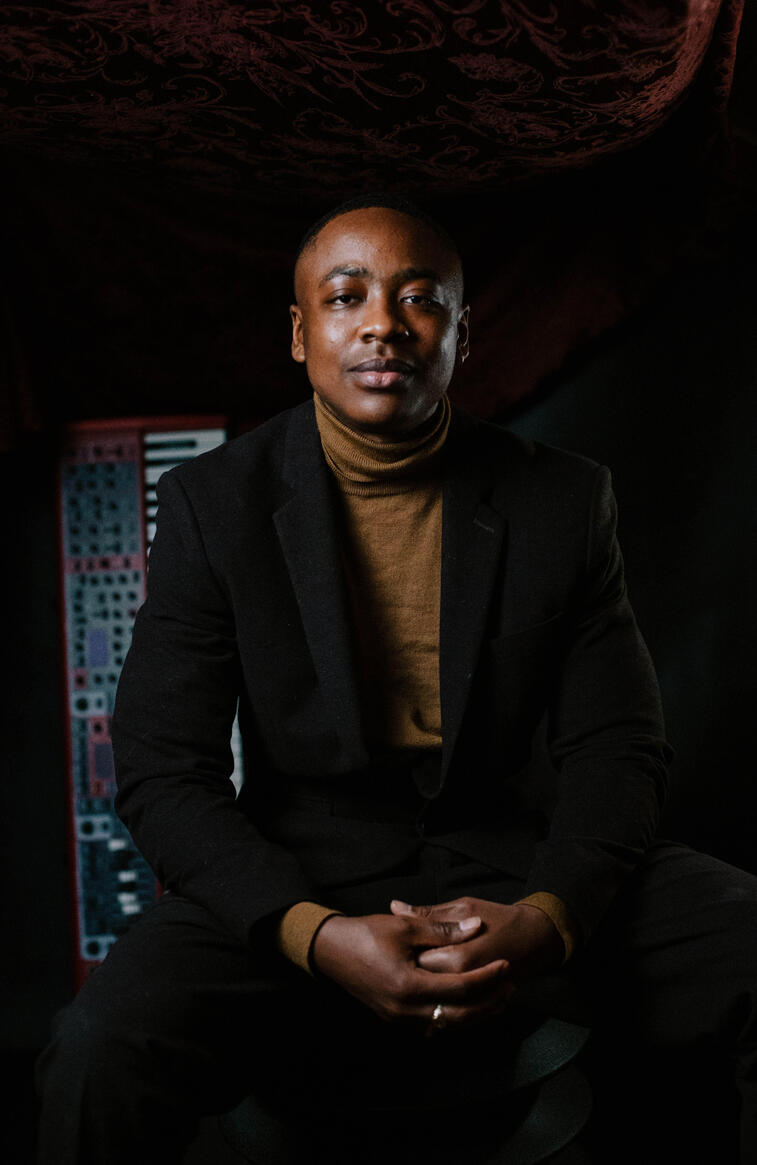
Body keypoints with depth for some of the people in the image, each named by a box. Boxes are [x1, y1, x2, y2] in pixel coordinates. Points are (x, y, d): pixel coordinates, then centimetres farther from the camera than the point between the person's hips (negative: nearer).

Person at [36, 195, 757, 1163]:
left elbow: (617, 748, 0)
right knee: (101, 1053, -30)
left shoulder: (564, 500, 0)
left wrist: (547, 919, -20)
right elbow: (163, 773, -7)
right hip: (296, 875, -1)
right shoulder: (214, 502, -4)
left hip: (513, 854, 2)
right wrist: (315, 936, -23)